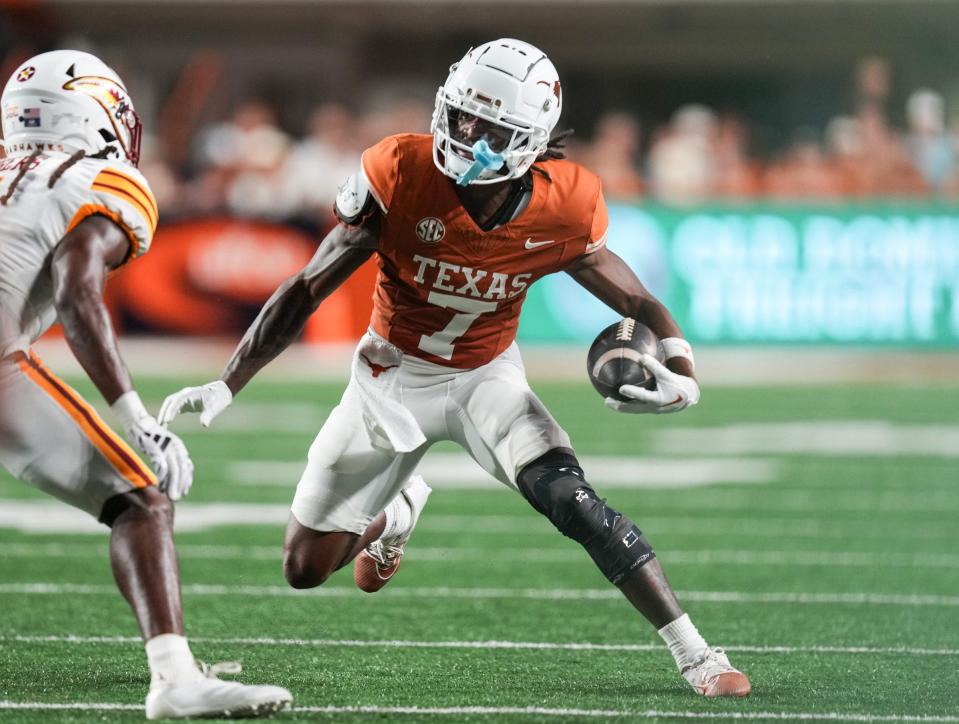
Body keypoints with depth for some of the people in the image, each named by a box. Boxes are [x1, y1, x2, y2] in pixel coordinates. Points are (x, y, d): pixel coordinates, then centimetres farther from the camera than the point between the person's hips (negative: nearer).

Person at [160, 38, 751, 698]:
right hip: (393, 375, 1)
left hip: (486, 377, -1)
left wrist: (681, 376, -27)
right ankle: (398, 509, 42)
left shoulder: (562, 209, -22)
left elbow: (639, 305, -6)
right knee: (306, 570, 7)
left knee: (572, 501, -27)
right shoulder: (403, 174, -26)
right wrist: (224, 389, -25)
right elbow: (309, 290, -21)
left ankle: (695, 654, -18)